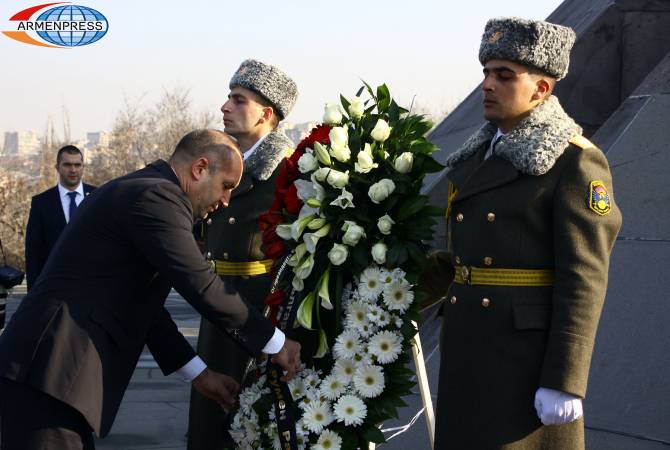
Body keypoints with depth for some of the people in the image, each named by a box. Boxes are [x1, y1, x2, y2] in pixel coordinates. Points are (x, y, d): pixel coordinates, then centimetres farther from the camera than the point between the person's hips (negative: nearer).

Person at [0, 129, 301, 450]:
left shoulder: (137, 192, 21)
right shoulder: (158, 196, -11)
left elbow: (139, 305, 24)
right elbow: (203, 288, -16)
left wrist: (197, 373, 23)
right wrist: (275, 343, -5)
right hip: (50, 370, -11)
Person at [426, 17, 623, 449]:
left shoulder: (576, 163, -10)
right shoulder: (478, 157, 13)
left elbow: (584, 280, -15)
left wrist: (565, 381, -19)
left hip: (530, 352, -8)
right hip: (469, 349, 8)